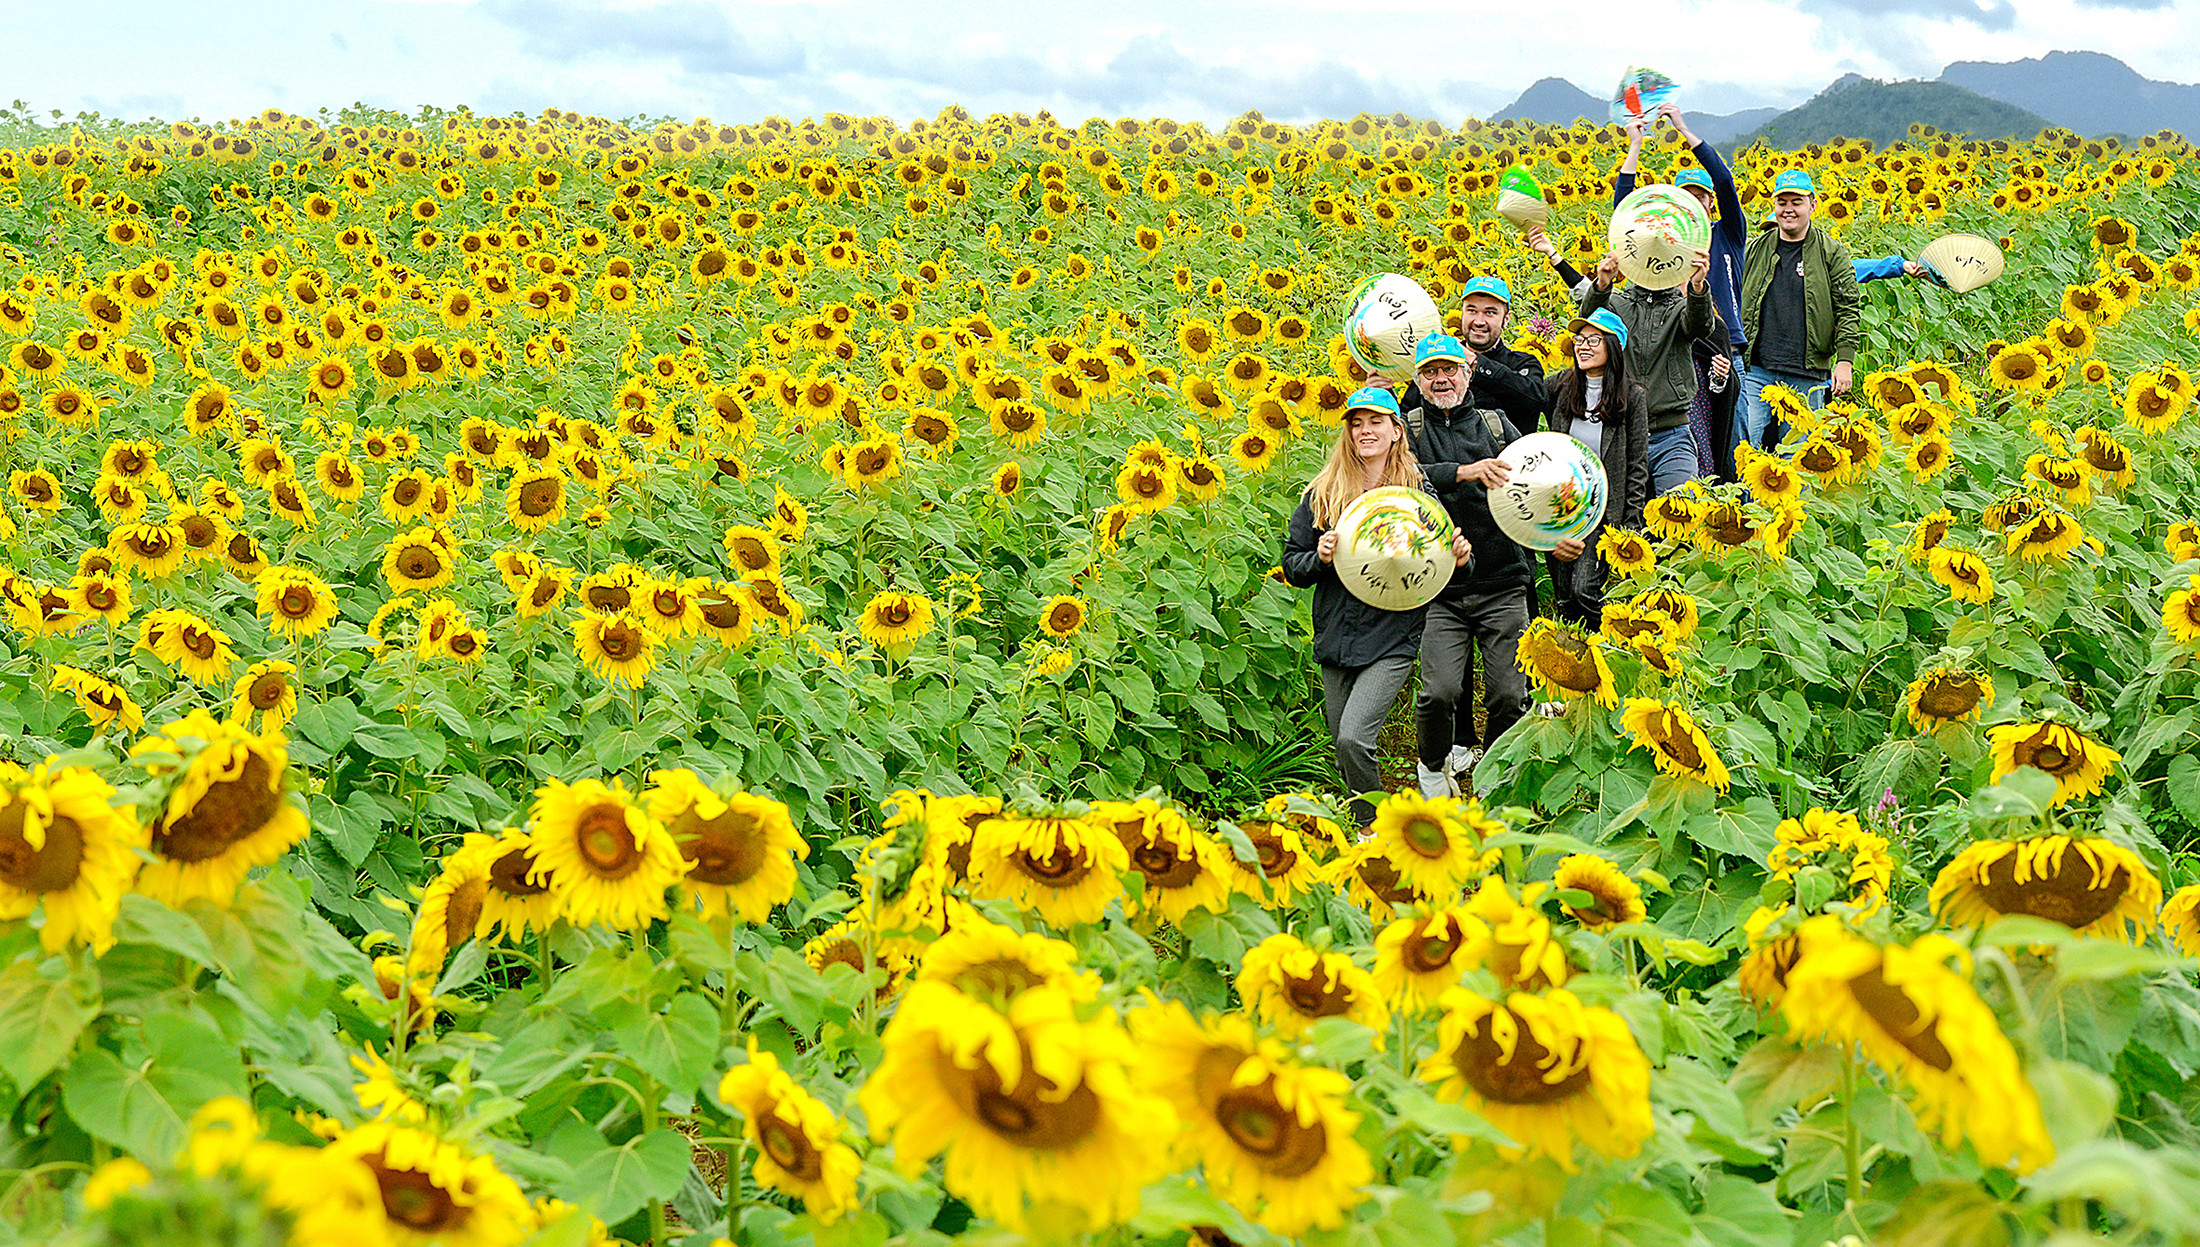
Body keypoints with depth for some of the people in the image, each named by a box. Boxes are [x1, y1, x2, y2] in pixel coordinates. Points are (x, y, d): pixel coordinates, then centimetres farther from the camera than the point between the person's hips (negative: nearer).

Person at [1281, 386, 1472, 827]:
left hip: (1392, 640, -4)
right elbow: (1292, 565, 8)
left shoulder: (1417, 492, 0)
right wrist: (1319, 559, -13)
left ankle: (1377, 827, 2)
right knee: (1345, 757, 9)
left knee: (1353, 738, -19)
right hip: (1335, 638, 4)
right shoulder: (1321, 493, 6)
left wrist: (1458, 560, -16)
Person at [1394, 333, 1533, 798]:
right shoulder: (1408, 428, 6)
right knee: (1439, 691, -16)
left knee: (1509, 695, -4)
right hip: (1440, 589, -2)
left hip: (1502, 586, 2)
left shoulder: (1496, 425, 13)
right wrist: (1464, 472, -26)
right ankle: (1433, 766, 14)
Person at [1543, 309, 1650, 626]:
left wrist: (1630, 524, -5)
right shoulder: (1560, 386, 5)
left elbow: (1637, 465, -1)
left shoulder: (1632, 397, -2)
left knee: (1585, 591, -15)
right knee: (1564, 598, 4)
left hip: (1603, 508, -4)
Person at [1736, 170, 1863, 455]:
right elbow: (1736, 303, 17)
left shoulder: (1832, 252, 4)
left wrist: (1845, 361, -8)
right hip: (1757, 370, 2)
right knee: (1751, 447, -4)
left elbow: (1849, 308, 1)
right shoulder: (1755, 249, 11)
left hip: (1806, 375, -2)